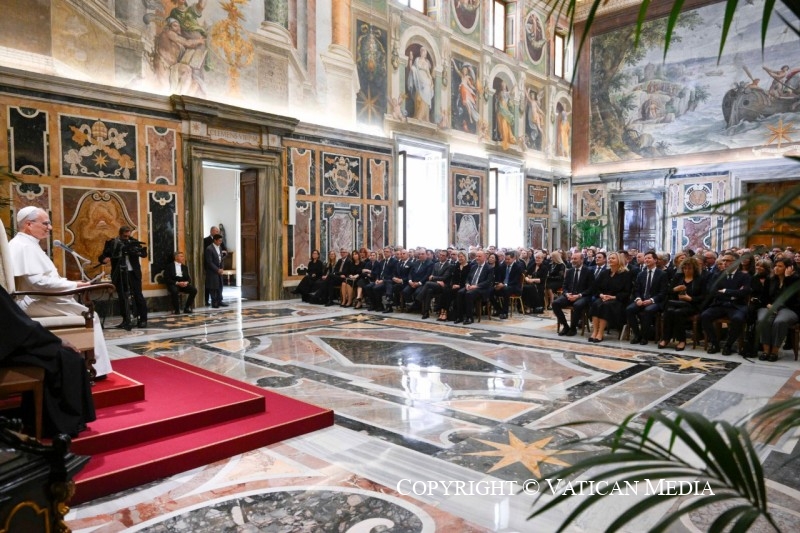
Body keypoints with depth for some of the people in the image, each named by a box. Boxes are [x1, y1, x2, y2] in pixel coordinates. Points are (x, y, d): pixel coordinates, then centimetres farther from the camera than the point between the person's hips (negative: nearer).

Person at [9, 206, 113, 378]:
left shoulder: (26, 244, 16)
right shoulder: (24, 246, -17)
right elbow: (38, 282, -25)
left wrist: (71, 285, 8)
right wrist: (74, 285, -18)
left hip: (38, 299, 10)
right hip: (34, 303, -10)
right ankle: (95, 368, -4)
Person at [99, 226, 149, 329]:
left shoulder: (133, 241, 3)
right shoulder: (111, 243, 1)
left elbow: (144, 254, -2)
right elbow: (101, 257, 0)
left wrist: (137, 251, -23)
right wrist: (104, 259, -23)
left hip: (133, 272, 0)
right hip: (119, 274, 1)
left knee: (138, 296, 0)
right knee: (122, 298, 4)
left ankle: (143, 319, 7)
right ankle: (126, 321, 12)